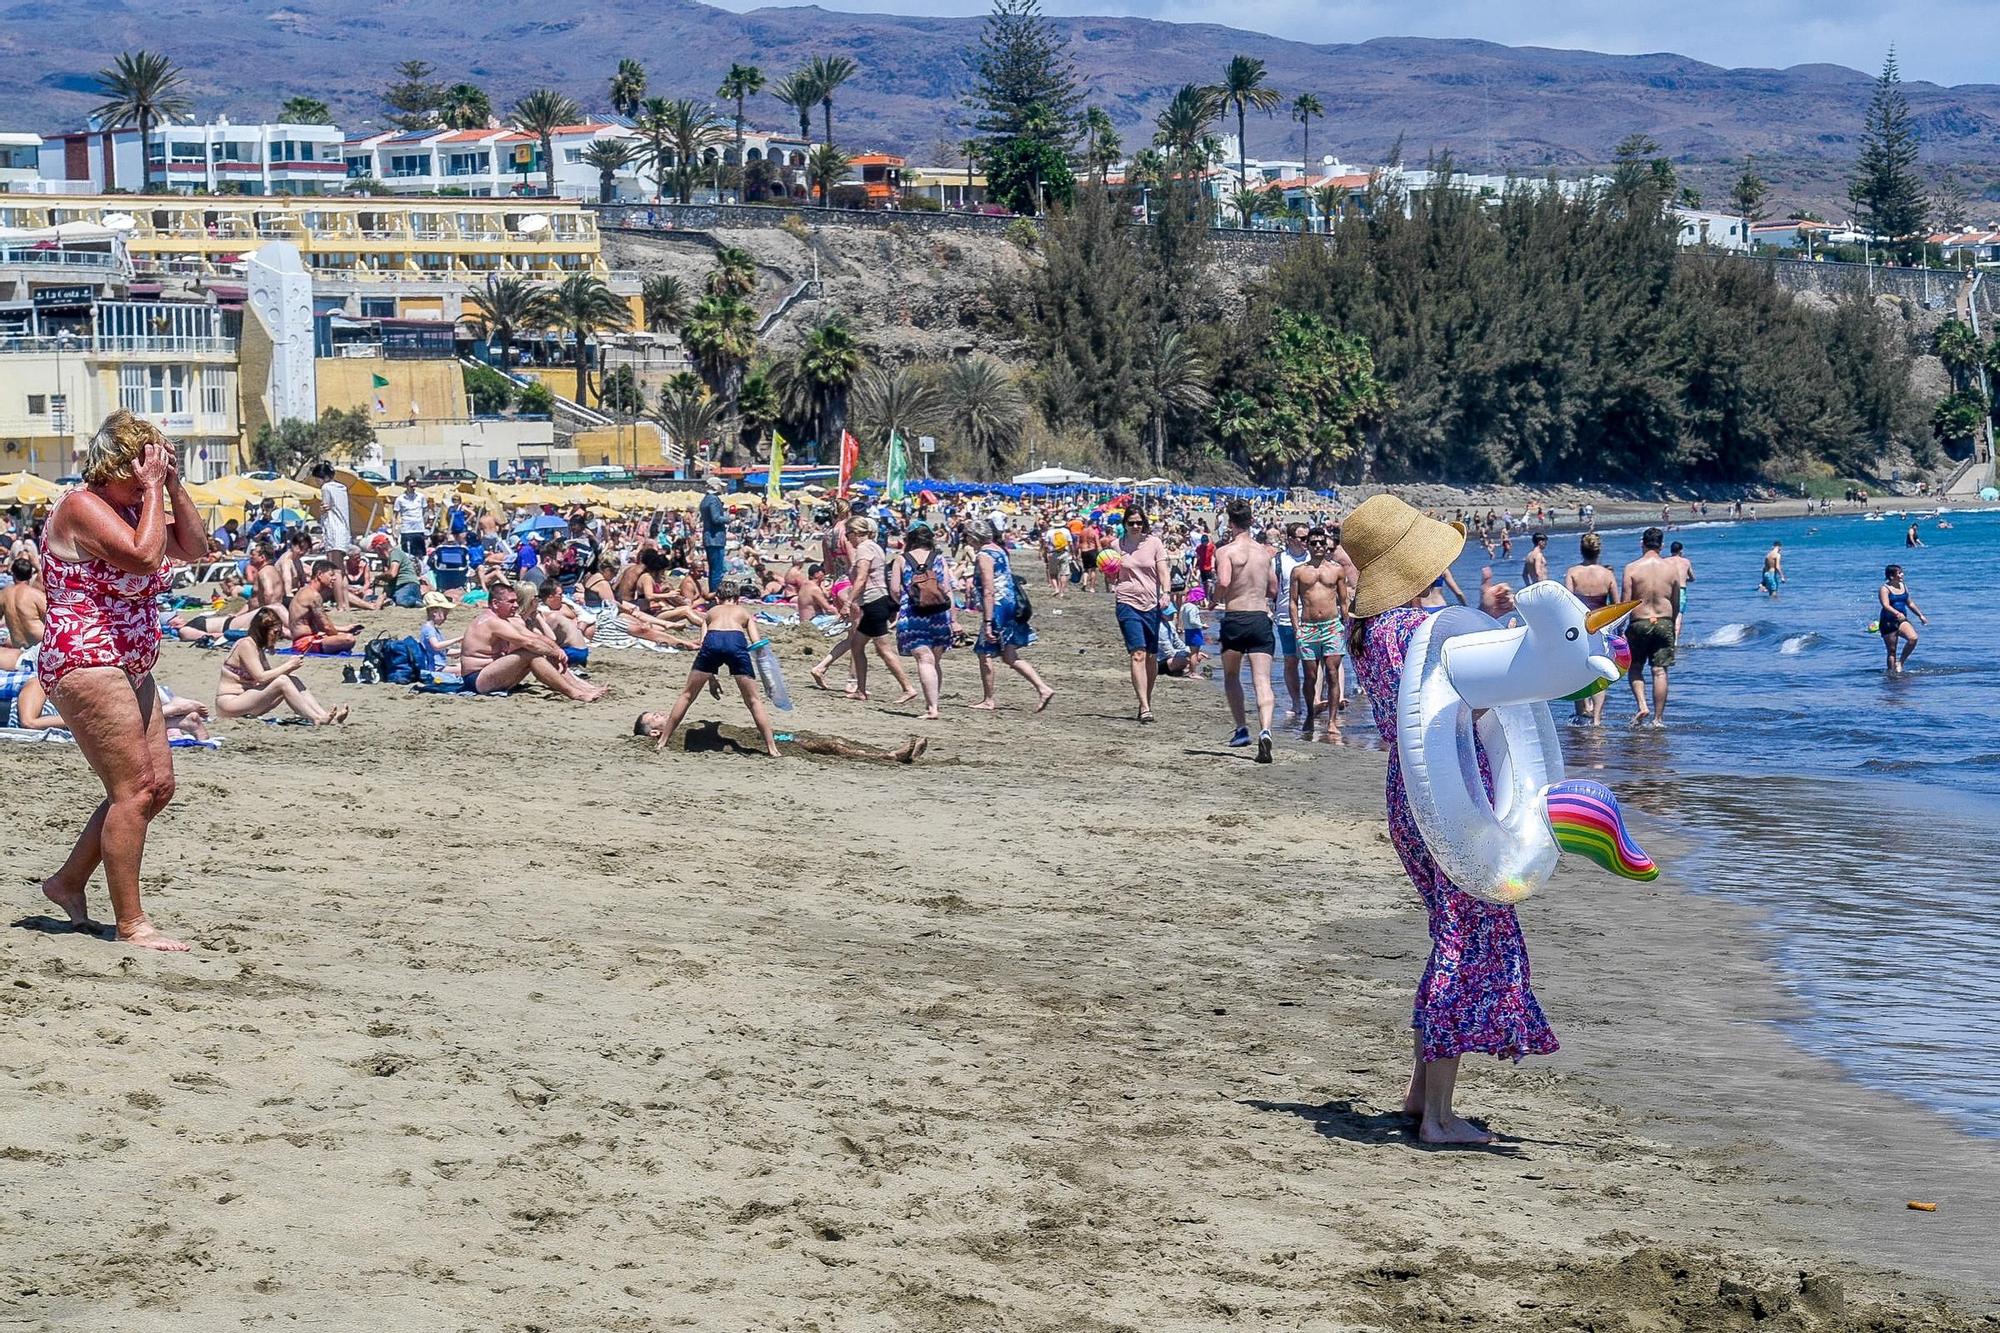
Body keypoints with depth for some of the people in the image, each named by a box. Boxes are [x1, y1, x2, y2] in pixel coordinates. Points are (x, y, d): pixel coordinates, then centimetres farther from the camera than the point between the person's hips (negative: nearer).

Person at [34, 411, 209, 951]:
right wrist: (152, 489, -18)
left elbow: (193, 547, 14)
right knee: (135, 788, -12)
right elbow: (144, 556, -27)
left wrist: (173, 485, 3)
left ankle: (68, 881, 23)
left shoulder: (132, 506, 14)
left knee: (159, 784, 10)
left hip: (129, 670, 10)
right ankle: (131, 924, -8)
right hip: (85, 663, -10)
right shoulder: (82, 507, -15)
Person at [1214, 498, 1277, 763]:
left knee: (1231, 676, 19)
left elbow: (1223, 582, -21)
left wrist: (1215, 598, 0)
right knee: (1262, 681, -5)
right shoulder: (1264, 551, 10)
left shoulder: (1226, 551, -6)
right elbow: (1273, 589, 16)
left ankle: (1242, 729, 14)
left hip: (1235, 618, -3)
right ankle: (1264, 730, -25)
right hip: (1261, 618, 3)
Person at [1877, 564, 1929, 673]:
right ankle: (1892, 672, 6)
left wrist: (1920, 615, 27)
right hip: (1888, 622, -5)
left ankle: (1901, 662, -4)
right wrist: (1896, 613, -40)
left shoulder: (1903, 586, 12)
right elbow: (1886, 606, -23)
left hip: (1902, 621, 5)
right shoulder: (1884, 589, -9)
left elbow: (1910, 603, 25)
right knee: (1892, 651, -3)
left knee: (1913, 638, -20)